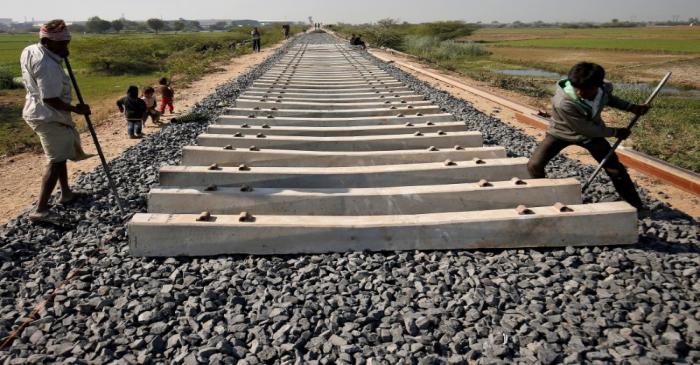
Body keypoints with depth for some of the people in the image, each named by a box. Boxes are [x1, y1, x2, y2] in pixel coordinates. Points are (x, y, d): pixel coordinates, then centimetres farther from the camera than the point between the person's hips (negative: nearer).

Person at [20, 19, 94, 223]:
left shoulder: (30, 51, 6)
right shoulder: (47, 65, -25)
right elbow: (50, 99, -27)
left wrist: (61, 56, 8)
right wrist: (76, 109, -17)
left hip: (38, 113, 11)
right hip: (49, 117, -11)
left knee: (61, 155, 23)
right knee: (56, 161, -11)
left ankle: (66, 193, 38)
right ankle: (40, 210, -11)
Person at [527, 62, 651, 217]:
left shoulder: (604, 88, -23)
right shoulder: (563, 103, -40)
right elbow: (585, 129, -28)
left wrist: (632, 107, -5)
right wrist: (615, 132, -17)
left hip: (591, 132, 4)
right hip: (562, 132, -3)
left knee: (615, 167, 2)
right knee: (534, 165, -19)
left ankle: (636, 206, 19)